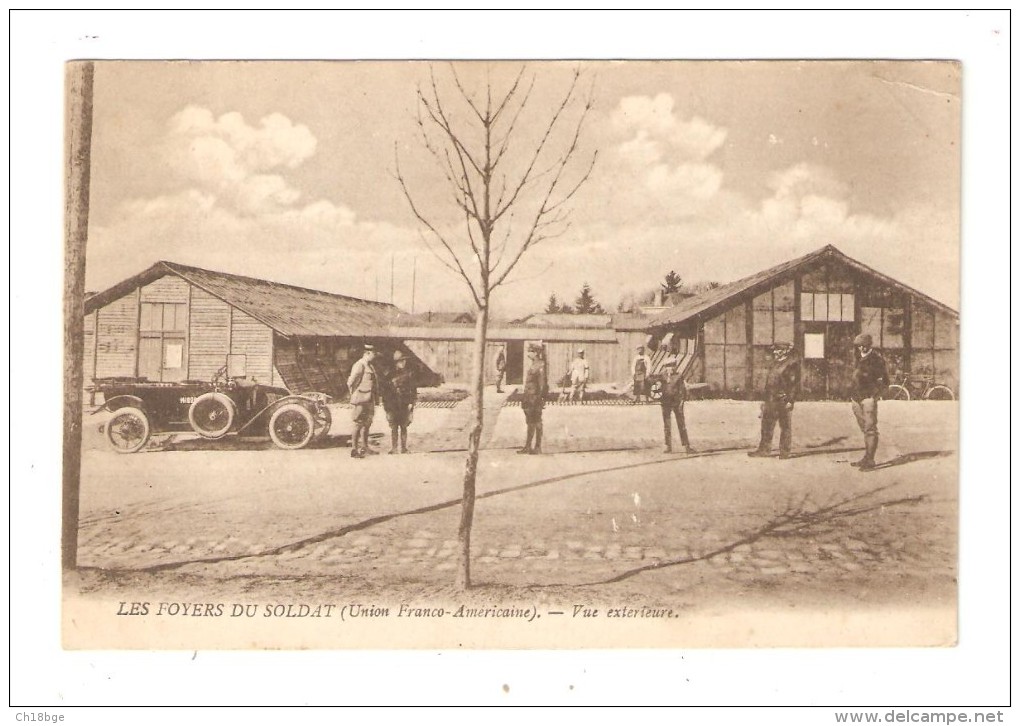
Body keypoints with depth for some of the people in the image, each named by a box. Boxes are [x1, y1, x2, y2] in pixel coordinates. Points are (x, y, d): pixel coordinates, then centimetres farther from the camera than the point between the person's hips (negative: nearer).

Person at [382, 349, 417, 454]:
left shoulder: (409, 373, 6)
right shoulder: (391, 374, 3)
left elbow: (413, 389, 7)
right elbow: (385, 390, 6)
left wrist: (412, 402, -1)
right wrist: (386, 405, 1)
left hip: (405, 405, 1)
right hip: (393, 405, -1)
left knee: (404, 427, 5)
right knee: (393, 427, -1)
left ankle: (404, 448, 12)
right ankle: (393, 448, 5)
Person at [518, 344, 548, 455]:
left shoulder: (540, 366, -15)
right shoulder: (532, 365, 14)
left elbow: (542, 384, -18)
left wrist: (539, 398, -20)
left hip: (535, 398, -10)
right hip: (529, 398, 10)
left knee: (536, 423, -3)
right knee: (530, 422, 12)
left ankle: (538, 447, 3)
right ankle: (528, 447, 17)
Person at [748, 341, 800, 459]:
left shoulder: (792, 364, -8)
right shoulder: (774, 364, 17)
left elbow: (794, 384, -13)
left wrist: (790, 400, -18)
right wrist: (766, 400, 20)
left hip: (783, 401, -8)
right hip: (771, 401, 8)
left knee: (786, 427, 0)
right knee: (766, 425, 10)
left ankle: (784, 452, 6)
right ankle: (764, 449, 17)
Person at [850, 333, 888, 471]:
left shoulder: (876, 359, -7)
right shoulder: (858, 359, 14)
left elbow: (884, 380, -5)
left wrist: (875, 393, -10)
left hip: (869, 398, -7)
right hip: (857, 399, 7)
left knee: (870, 429, -8)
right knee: (865, 429, 12)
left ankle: (870, 461, -9)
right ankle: (866, 458, 17)